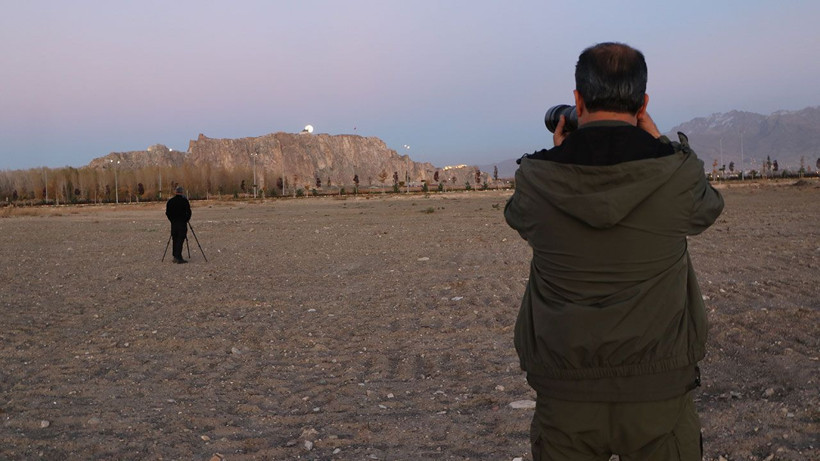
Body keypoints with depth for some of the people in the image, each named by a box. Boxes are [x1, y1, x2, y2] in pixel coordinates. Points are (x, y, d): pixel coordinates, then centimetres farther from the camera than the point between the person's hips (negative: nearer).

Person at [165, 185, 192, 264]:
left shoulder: (170, 201, 7)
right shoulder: (184, 201, -8)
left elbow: (167, 213, 9)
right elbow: (188, 212, -10)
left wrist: (172, 220, 17)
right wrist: (186, 220, 5)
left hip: (173, 223, 5)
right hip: (182, 223, -5)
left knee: (175, 240, 12)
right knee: (180, 240, -5)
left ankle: (175, 257, 15)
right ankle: (178, 258, -10)